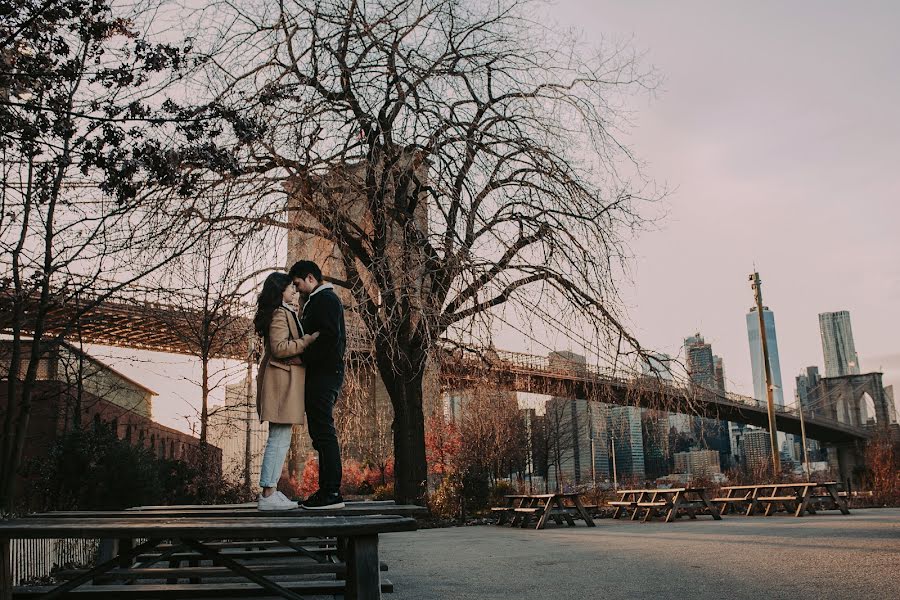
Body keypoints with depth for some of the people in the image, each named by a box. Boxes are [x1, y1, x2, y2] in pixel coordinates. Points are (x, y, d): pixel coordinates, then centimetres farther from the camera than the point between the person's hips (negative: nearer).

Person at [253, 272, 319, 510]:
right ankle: (267, 495, -8)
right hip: (283, 379, -11)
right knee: (279, 440, -10)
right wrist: (308, 340, -15)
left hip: (285, 380, 11)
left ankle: (270, 492, 13)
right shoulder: (279, 314, -10)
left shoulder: (286, 312, 23)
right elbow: (280, 348, -20)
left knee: (280, 440, 11)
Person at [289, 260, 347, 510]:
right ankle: (327, 491, 14)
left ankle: (331, 493, -9)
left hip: (323, 374, -11)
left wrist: (305, 358, -14)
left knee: (323, 432, -10)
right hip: (323, 374, 11)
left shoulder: (324, 299, -7)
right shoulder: (320, 300, 24)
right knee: (322, 433, 11)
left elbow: (330, 336, -21)